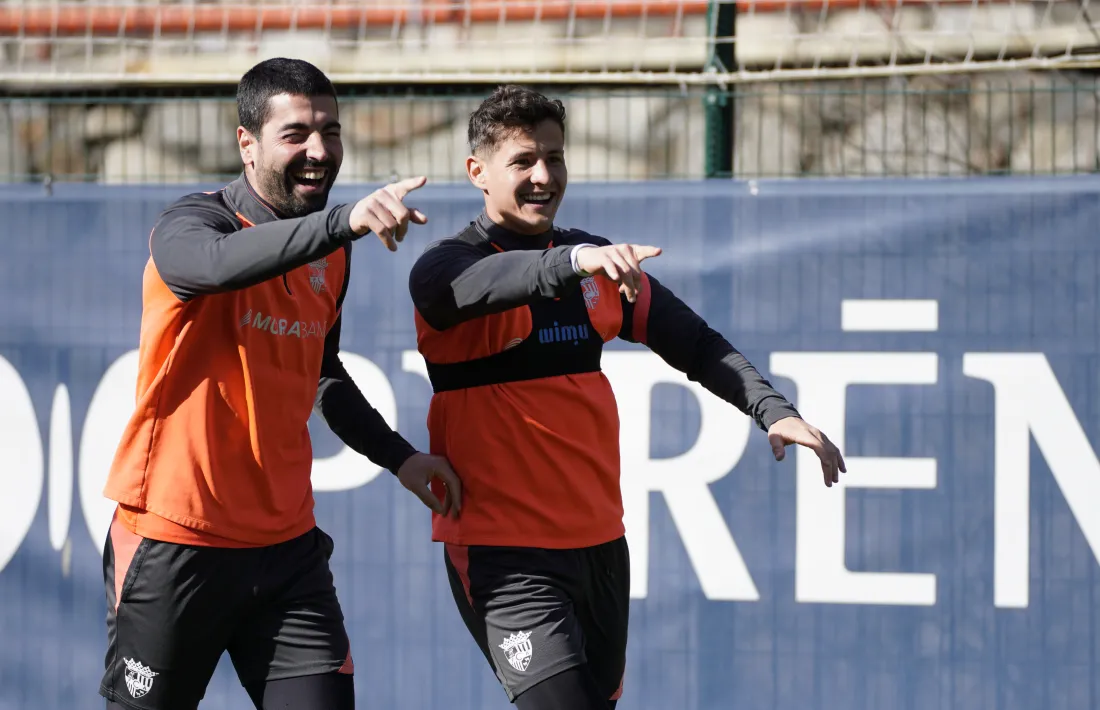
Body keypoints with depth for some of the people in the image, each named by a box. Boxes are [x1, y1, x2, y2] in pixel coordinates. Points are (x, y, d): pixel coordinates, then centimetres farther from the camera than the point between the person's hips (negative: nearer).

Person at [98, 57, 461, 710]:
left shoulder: (330, 253, 9)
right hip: (176, 545, -5)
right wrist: (345, 221, -52)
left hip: (285, 547, 5)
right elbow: (219, 262, -39)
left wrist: (398, 456, 13)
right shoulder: (192, 222, -12)